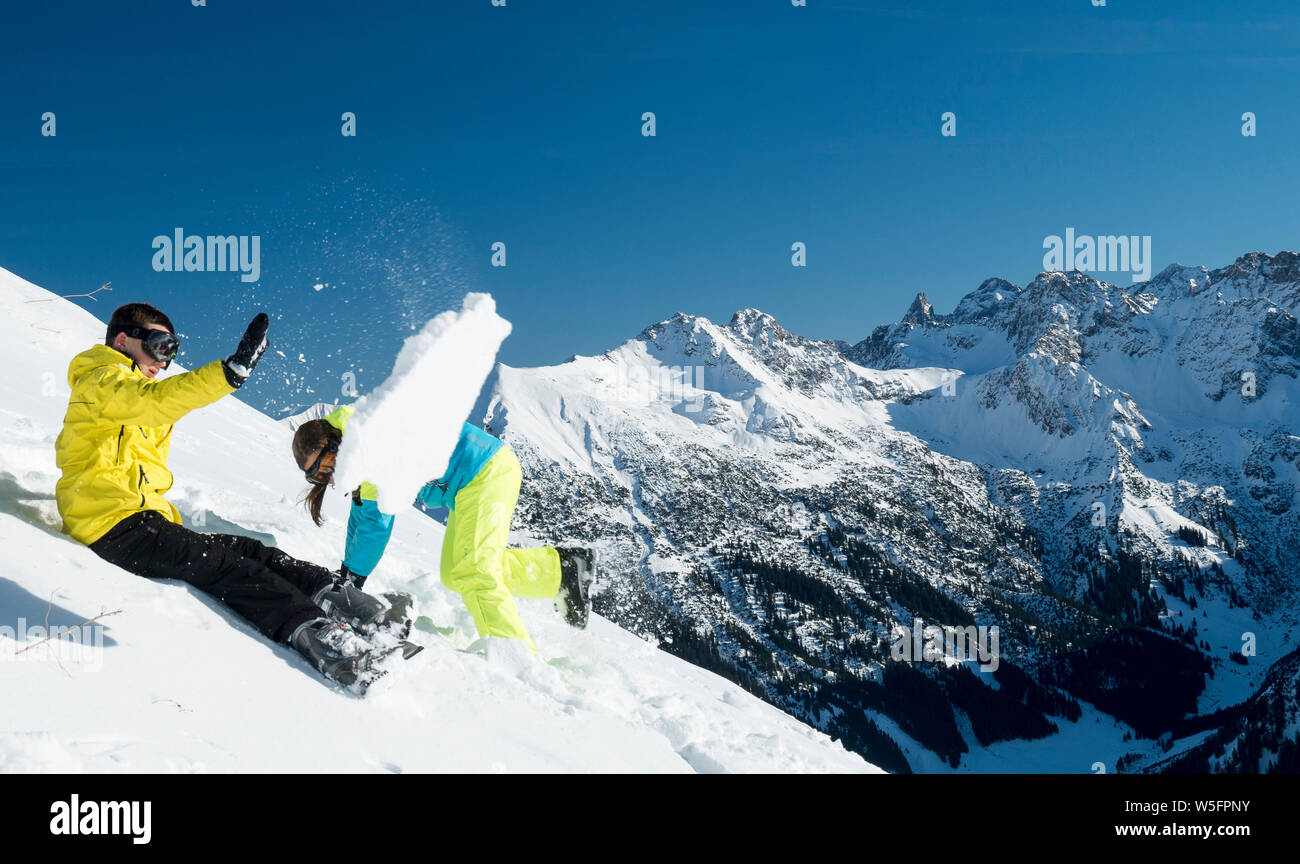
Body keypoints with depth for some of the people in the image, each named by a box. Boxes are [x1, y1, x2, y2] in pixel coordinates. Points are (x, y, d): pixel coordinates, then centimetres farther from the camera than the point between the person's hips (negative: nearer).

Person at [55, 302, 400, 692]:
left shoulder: (126, 390, 28)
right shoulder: (102, 383, -4)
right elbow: (156, 400, -27)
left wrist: (171, 522, 16)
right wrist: (234, 369, -38)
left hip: (148, 517, 9)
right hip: (116, 527, -9)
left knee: (248, 551, -10)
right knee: (226, 566, -26)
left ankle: (329, 592, -27)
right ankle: (311, 629, -40)